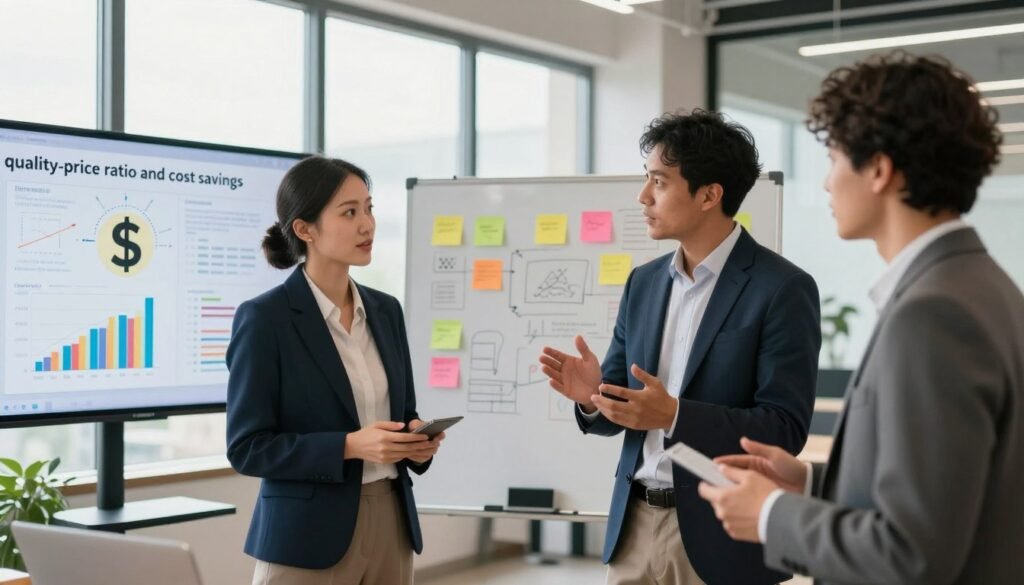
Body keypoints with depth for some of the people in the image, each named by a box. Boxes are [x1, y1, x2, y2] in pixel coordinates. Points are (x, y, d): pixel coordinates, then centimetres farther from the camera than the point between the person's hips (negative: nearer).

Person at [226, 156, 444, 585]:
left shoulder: (385, 310, 7)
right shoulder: (264, 318, -11)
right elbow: (247, 448, -12)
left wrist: (418, 438, -7)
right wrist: (349, 446, -22)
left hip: (390, 526, 6)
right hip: (308, 537, -6)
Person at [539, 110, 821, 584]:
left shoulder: (782, 289, -11)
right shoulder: (644, 282, 8)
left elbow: (785, 428, -16)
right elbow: (620, 407, 10)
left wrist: (673, 415, -27)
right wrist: (592, 396, -12)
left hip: (721, 535, -5)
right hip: (634, 526, 6)